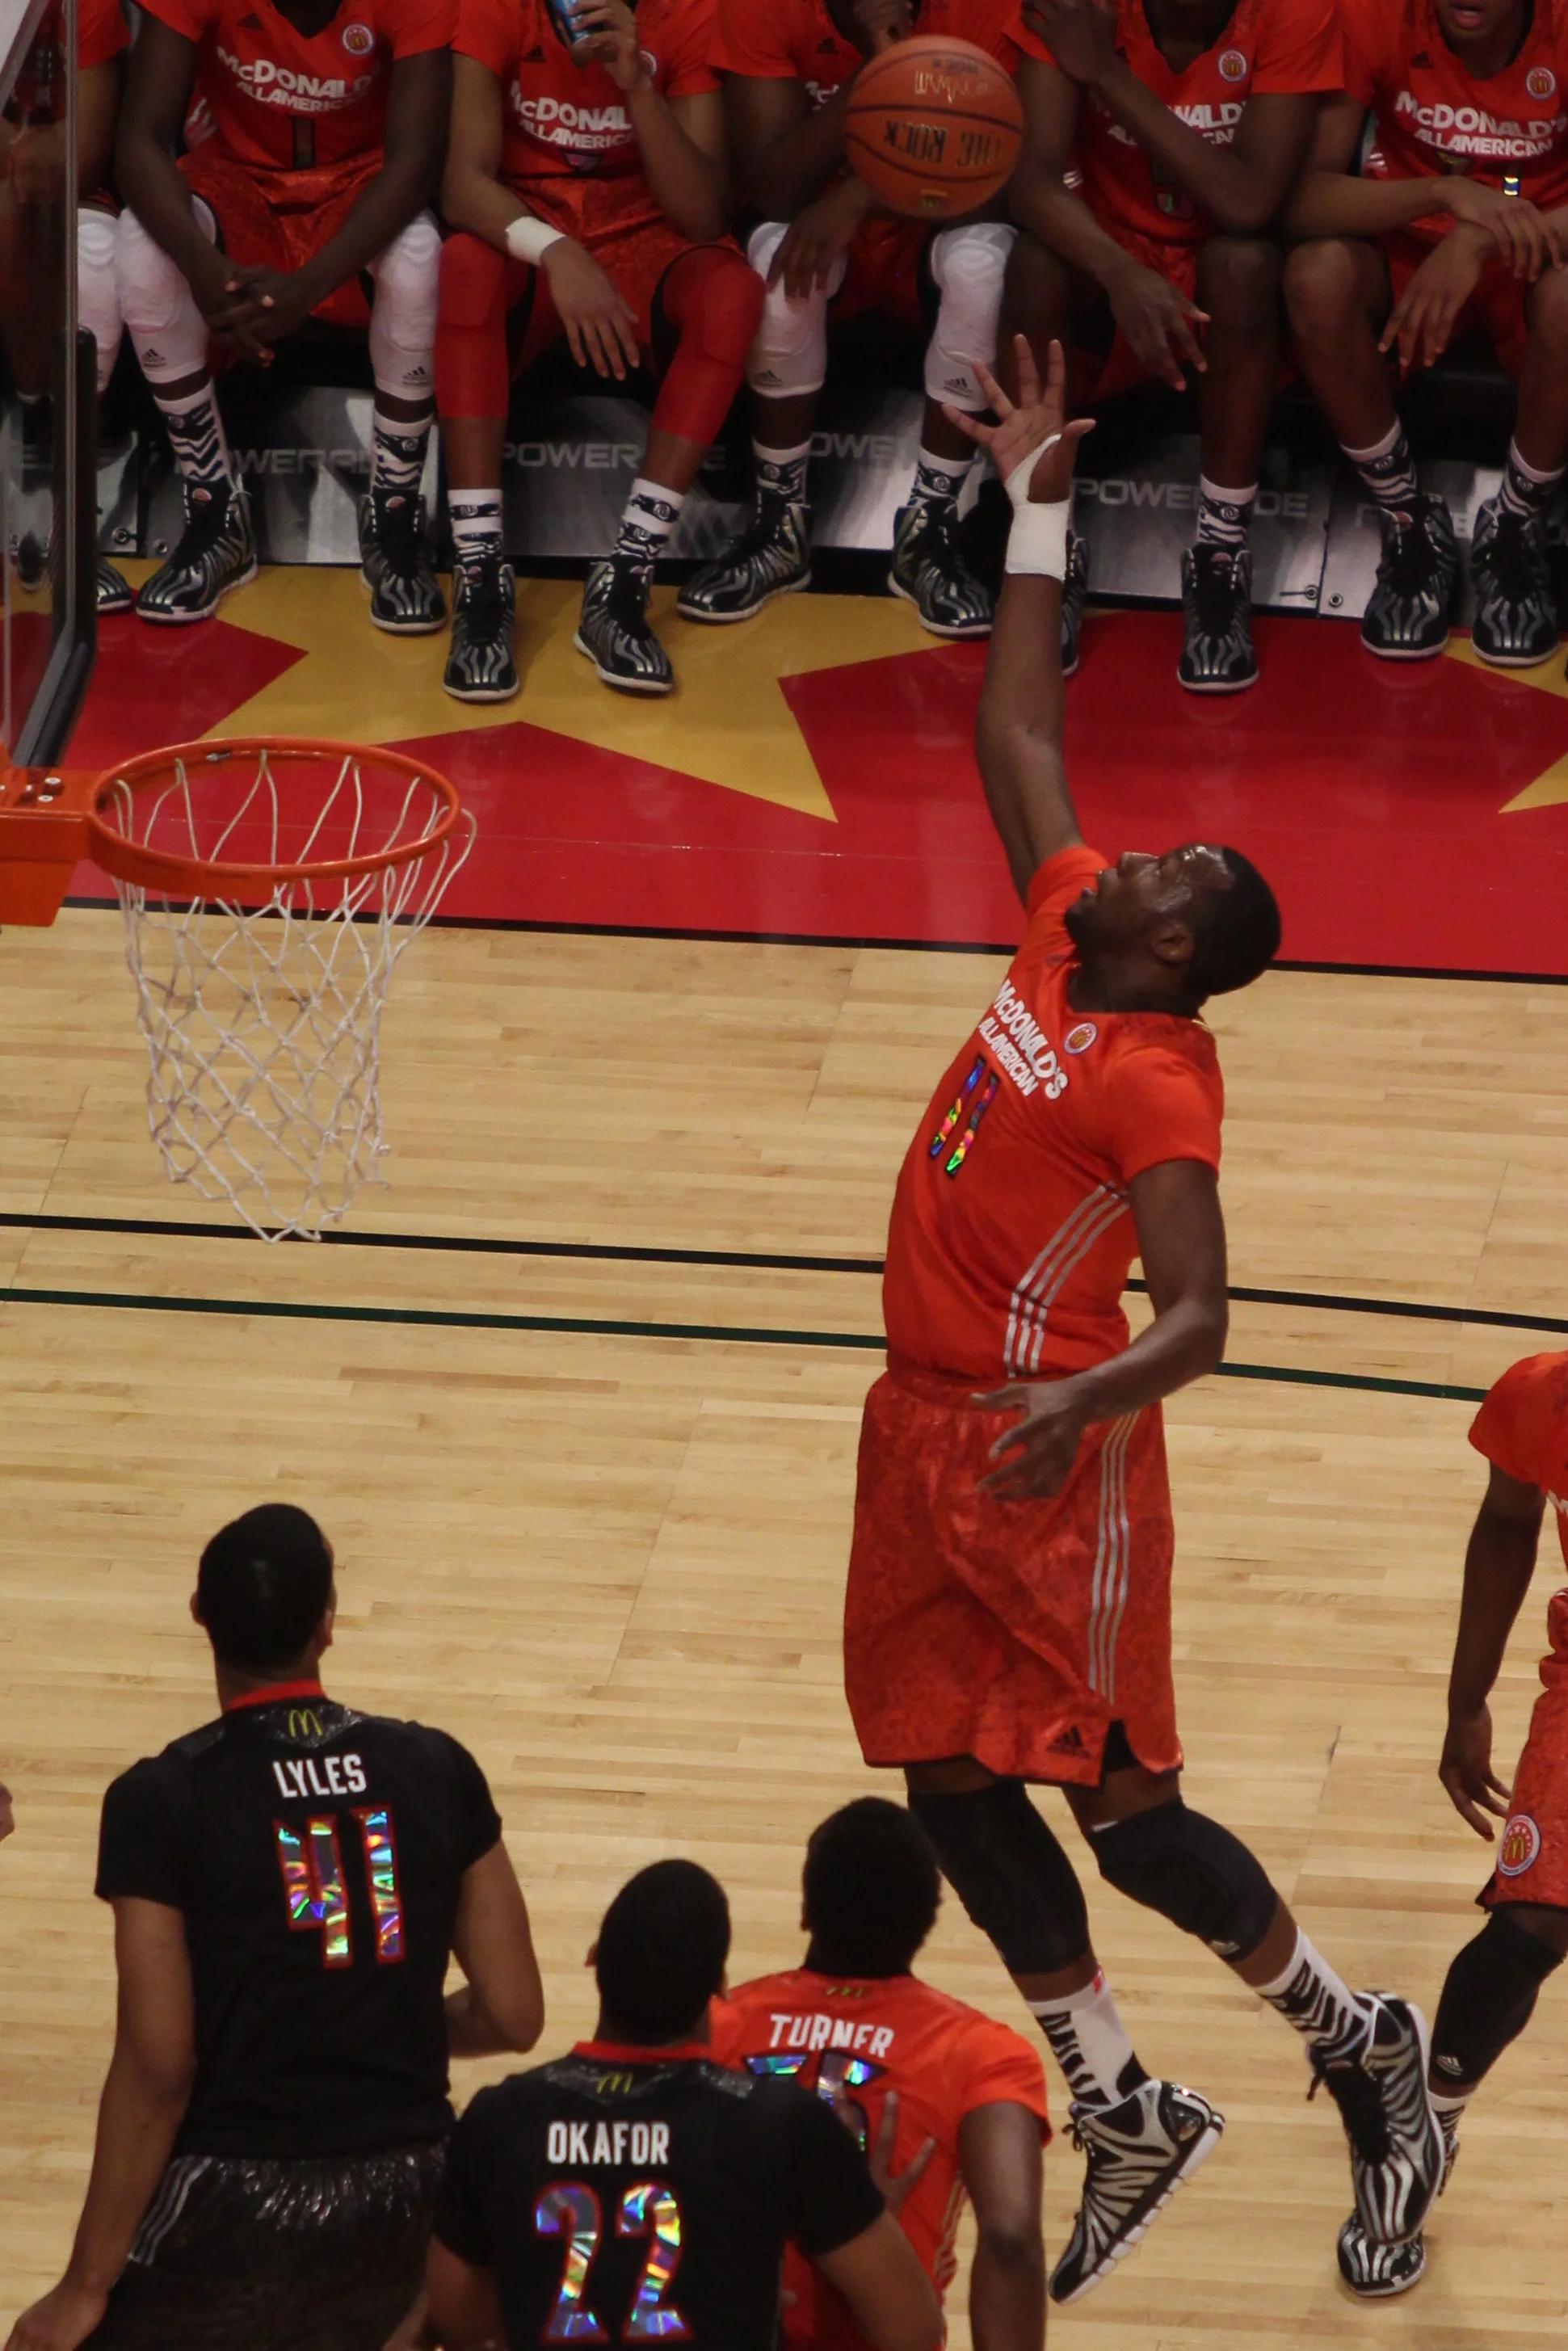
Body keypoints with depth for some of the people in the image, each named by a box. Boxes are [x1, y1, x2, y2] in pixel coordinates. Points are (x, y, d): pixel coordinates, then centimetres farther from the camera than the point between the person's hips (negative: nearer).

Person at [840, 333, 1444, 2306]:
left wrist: (1083, 1403, -44)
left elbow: (1197, 1316, -26)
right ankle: (1122, 2112, 18)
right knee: (956, 1788, 9)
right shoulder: (1061, 936, 4)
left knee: (1121, 1805, -4)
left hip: (1050, 1459, -9)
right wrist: (1035, 515, 15)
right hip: (927, 1426, 9)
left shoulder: (1156, 1081, -18)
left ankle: (1361, 2045, 15)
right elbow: (1016, 735, 15)